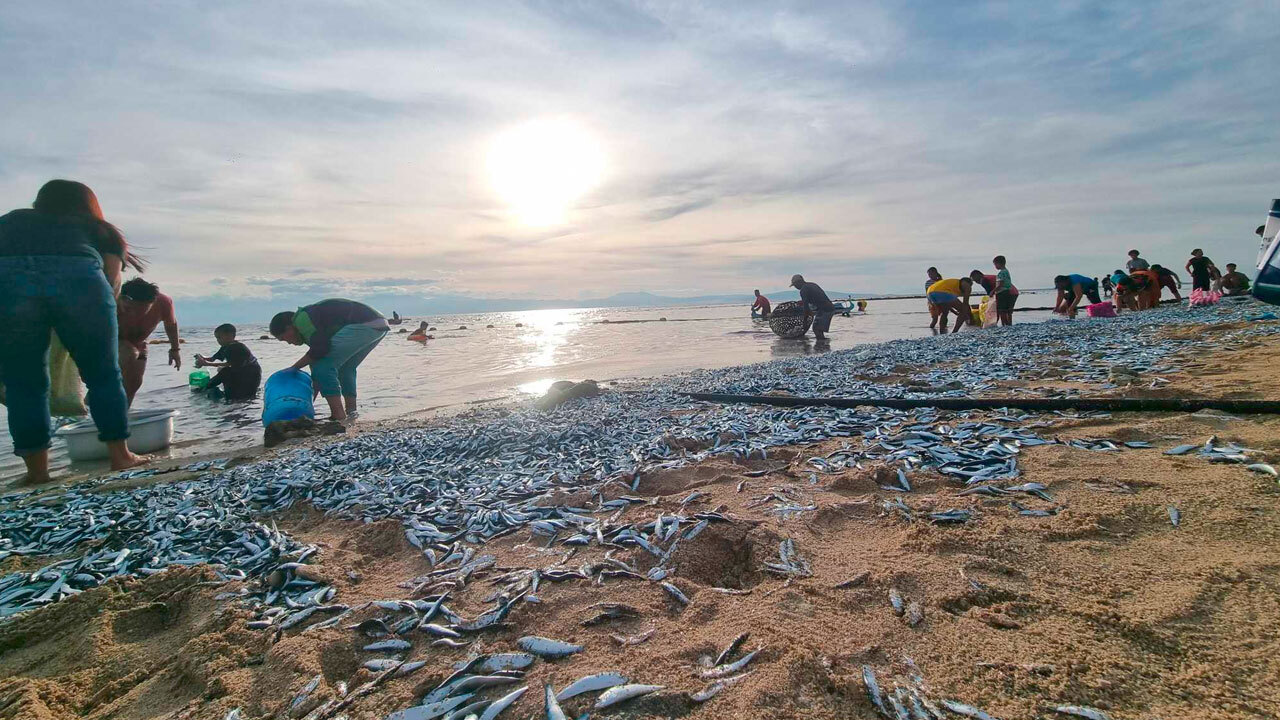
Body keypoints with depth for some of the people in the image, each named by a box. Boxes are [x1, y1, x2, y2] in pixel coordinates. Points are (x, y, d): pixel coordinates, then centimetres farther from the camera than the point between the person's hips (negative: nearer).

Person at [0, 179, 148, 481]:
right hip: (78, 276, -1)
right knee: (103, 374, 12)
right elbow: (111, 279, 16)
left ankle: (37, 469, 15)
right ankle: (120, 455, 17)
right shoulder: (100, 229, 30)